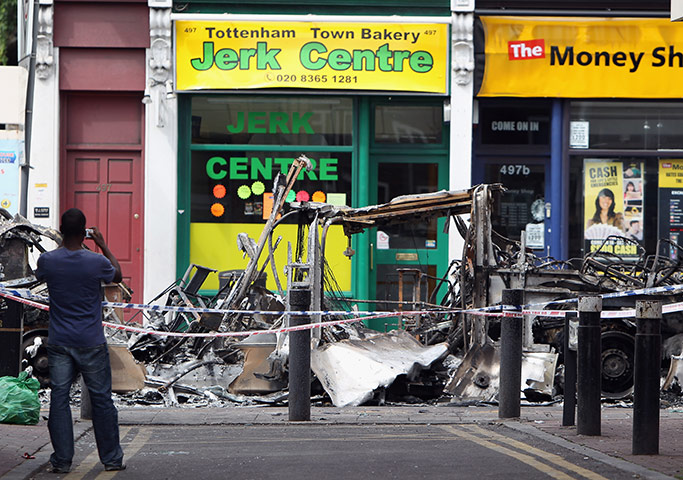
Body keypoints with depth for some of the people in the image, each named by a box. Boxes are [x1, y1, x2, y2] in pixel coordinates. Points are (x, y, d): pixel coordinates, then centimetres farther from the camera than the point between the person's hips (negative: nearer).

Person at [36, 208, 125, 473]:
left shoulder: (48, 260, -8)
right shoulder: (97, 262, -13)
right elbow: (117, 275, 9)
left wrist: (64, 243, 22)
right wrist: (103, 245, 18)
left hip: (59, 342, 1)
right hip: (91, 343, -1)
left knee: (59, 398, 6)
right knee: (101, 399, 8)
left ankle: (62, 460, 6)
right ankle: (111, 458, 15)